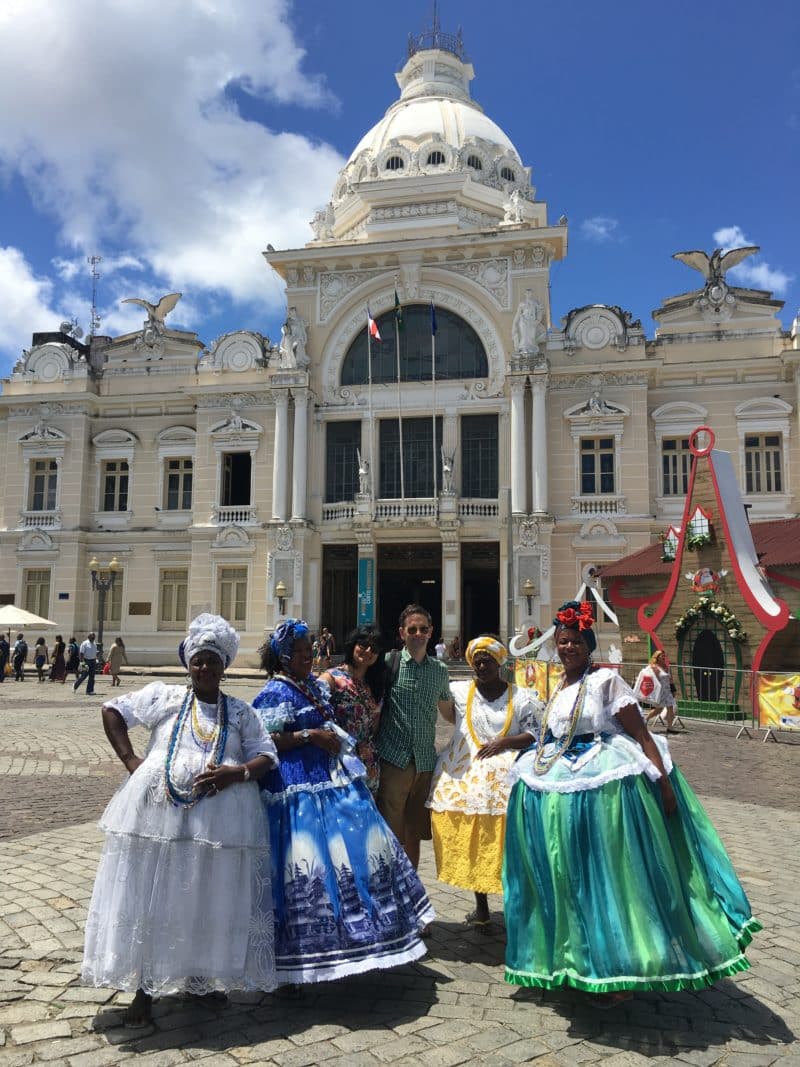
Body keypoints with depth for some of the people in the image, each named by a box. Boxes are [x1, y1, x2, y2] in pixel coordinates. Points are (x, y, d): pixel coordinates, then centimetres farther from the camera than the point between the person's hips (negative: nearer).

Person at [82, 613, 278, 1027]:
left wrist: (238, 772, -14)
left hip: (220, 818, 1)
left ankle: (204, 976, 29)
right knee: (152, 896, 5)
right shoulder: (163, 696, 9)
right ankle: (145, 987, 21)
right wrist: (129, 759, 3)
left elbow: (267, 755, 7)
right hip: (159, 811, -1)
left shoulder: (241, 712, 11)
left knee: (209, 898, 8)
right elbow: (112, 709, 13)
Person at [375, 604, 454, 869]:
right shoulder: (389, 663, -3)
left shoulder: (440, 671, 10)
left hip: (426, 762, 4)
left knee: (414, 833, 15)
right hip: (393, 759, -4)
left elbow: (448, 709, 24)